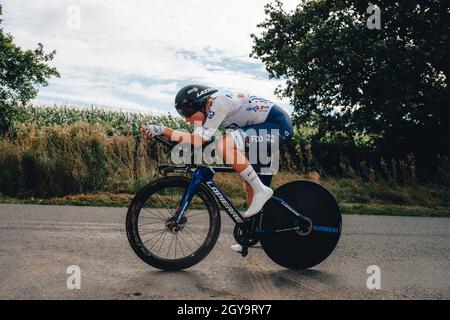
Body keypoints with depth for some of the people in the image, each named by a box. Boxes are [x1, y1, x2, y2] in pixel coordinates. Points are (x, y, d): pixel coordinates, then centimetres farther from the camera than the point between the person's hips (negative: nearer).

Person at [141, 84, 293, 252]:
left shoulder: (219, 103, -20)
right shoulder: (207, 109, 7)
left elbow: (201, 139, -26)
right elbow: (196, 140, -2)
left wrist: (162, 130, -24)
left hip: (279, 125, -10)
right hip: (267, 129, 10)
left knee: (224, 145, -27)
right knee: (250, 186, 10)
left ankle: (261, 191, -15)